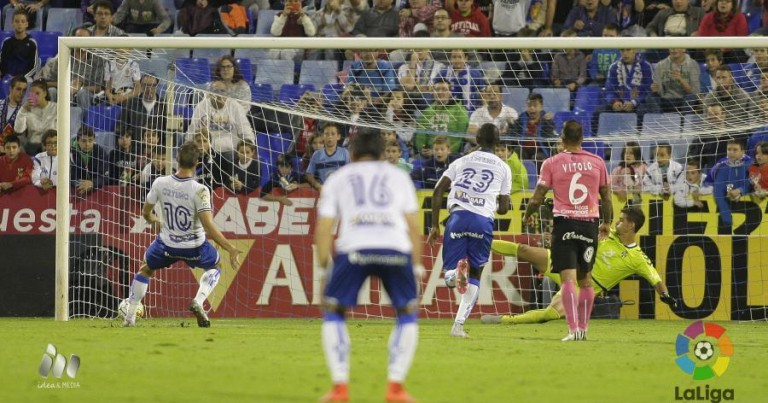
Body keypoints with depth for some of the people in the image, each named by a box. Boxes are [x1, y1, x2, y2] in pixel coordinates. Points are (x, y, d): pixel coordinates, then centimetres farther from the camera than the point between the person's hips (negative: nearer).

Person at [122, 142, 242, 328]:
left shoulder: (160, 183, -14)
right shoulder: (199, 190, -26)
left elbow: (146, 212, 2)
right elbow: (208, 225, -30)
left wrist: (153, 221, 26)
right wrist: (230, 248, -26)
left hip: (167, 245, 2)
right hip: (194, 248, -2)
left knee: (145, 269, 30)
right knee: (214, 267, 28)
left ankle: (129, 317, 24)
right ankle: (198, 301, 1)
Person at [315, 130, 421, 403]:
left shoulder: (338, 178, 26)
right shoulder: (398, 176, 27)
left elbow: (323, 229, 16)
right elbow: (413, 226, 19)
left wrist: (324, 267, 21)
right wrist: (416, 267, 23)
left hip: (353, 247, -1)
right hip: (396, 248, 1)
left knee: (333, 313, 18)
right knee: (407, 314, 20)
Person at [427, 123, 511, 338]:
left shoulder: (461, 162, 19)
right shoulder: (503, 168, 15)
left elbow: (438, 191, 8)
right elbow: (503, 208, 13)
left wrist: (435, 226, 12)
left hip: (458, 216, 0)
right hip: (483, 219, 0)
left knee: (450, 275, 7)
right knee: (475, 274, 14)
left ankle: (456, 272, -32)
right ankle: (458, 325, 3)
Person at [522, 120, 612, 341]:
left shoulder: (552, 163, -2)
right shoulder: (597, 162, 5)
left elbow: (537, 198, -2)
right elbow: (607, 197, 12)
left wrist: (527, 215, 19)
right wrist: (607, 223, 28)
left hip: (564, 222, -3)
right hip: (590, 224, 3)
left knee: (568, 277, -8)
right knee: (585, 277, 16)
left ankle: (574, 329, -21)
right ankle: (583, 327, 19)